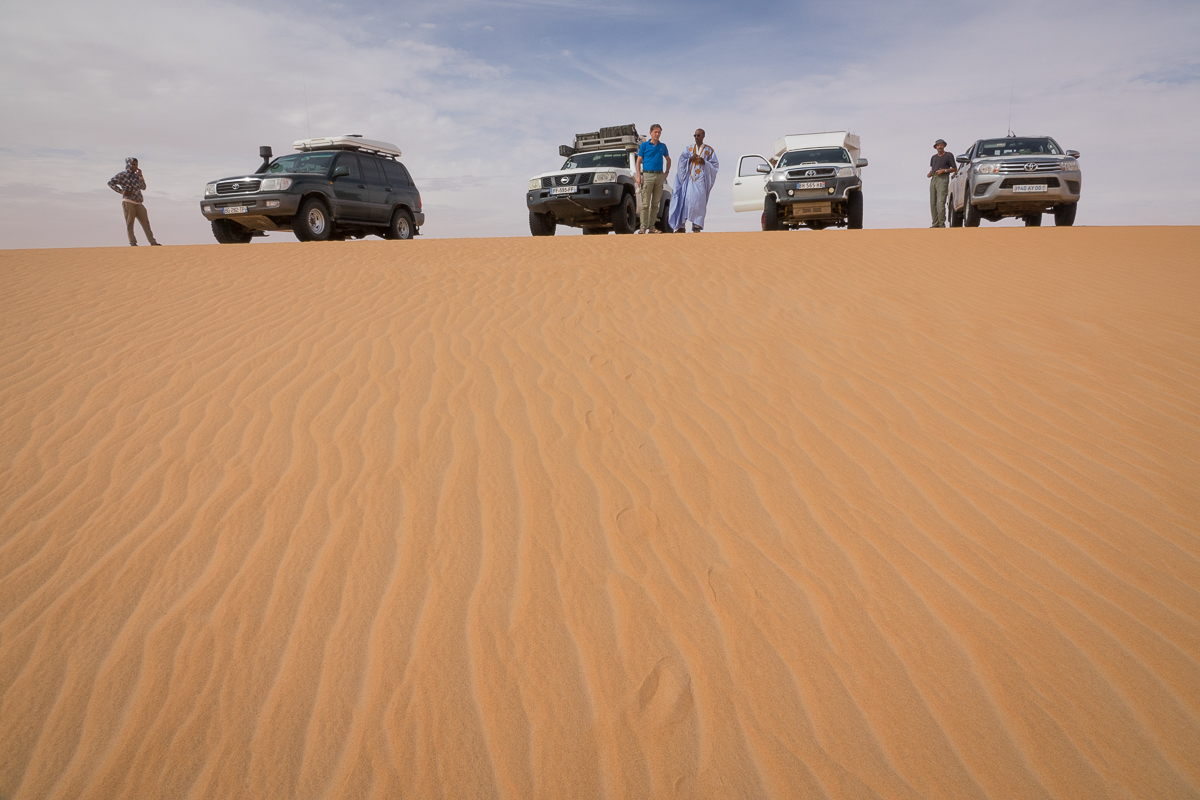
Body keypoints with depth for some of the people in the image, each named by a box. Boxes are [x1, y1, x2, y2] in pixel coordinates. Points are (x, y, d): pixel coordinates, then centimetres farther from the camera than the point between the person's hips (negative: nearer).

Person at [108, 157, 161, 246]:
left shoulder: (136, 176, 19)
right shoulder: (122, 175, 1)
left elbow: (143, 187, 13)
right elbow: (110, 183, -4)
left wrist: (140, 176, 2)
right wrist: (122, 191, -10)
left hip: (138, 204, 6)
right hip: (128, 202, -6)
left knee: (145, 223, 0)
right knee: (129, 223, -3)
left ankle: (153, 242, -3)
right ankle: (133, 243, -3)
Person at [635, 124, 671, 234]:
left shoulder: (662, 146, 14)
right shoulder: (644, 145, 5)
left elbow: (668, 159, 28)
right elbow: (639, 161, 3)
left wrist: (667, 172, 15)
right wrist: (638, 176, -8)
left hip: (659, 176, 4)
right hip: (647, 175, -4)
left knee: (655, 203, 4)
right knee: (645, 203, -8)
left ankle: (651, 227, 8)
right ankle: (643, 227, -7)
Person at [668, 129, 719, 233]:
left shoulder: (709, 150, 10)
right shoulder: (689, 149, 16)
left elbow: (715, 166, 5)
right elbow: (681, 161, 8)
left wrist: (704, 162, -11)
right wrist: (690, 159, -9)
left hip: (701, 180, -2)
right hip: (689, 178, 2)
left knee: (698, 201, -13)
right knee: (685, 200, -7)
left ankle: (697, 227, -14)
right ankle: (680, 226, -4)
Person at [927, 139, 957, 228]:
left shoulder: (949, 155, 7)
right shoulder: (934, 157, 23)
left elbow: (955, 169, 6)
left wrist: (944, 170, -9)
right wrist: (929, 174, 8)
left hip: (943, 178, -6)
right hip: (933, 179, 6)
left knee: (940, 202, -18)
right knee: (933, 203, 0)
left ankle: (942, 224, -19)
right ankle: (935, 224, 3)